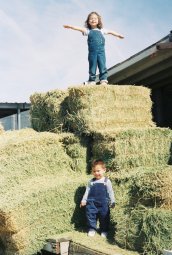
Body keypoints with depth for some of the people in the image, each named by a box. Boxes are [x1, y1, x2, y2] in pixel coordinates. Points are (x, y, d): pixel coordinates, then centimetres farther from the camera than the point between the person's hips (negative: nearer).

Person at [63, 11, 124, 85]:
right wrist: (70, 26, -22)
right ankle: (91, 81, 9)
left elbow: (109, 32, 27)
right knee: (92, 67, 2)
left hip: (101, 52, 1)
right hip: (92, 52, -1)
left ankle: (103, 80, 4)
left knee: (102, 66, -2)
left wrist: (118, 35, 35)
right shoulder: (88, 31, 6)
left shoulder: (101, 30, 14)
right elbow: (80, 29, -8)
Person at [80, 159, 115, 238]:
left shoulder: (106, 181, -2)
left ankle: (104, 230, 20)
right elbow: (87, 191, 10)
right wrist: (84, 200, 4)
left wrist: (112, 202, -2)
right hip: (92, 204, 2)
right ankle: (92, 229, 20)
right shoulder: (91, 182, 5)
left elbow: (110, 192, 1)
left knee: (104, 216, 4)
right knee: (90, 215, 5)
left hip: (103, 204, -2)